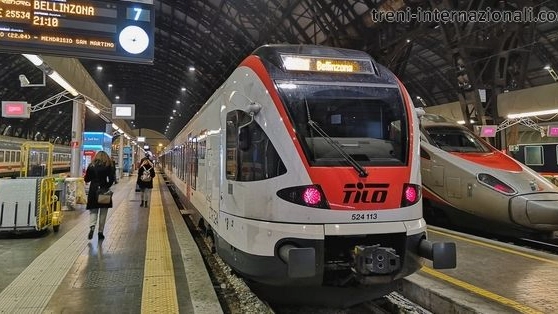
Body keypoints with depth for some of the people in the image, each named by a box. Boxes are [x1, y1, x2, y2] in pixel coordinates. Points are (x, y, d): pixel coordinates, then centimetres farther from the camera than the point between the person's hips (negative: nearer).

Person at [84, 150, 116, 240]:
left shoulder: (91, 165, 4)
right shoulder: (109, 166, -1)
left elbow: (86, 179, 6)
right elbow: (111, 179, -11)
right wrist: (107, 187, 0)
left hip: (93, 190, 1)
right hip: (104, 190, -1)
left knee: (93, 210, 10)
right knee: (103, 212, 7)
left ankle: (92, 227, -14)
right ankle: (100, 232, 9)